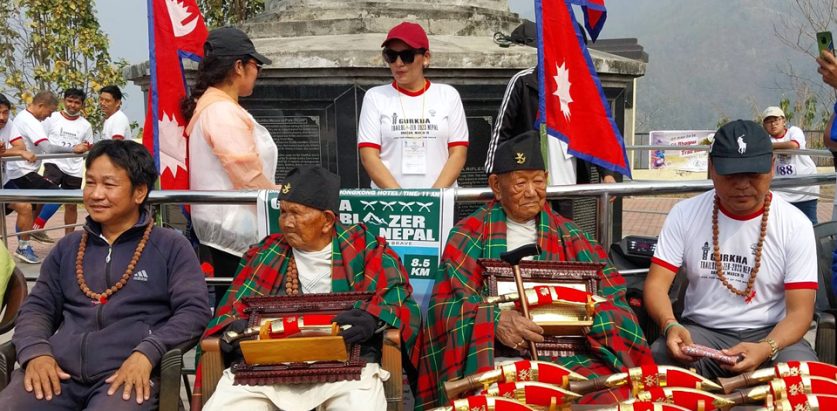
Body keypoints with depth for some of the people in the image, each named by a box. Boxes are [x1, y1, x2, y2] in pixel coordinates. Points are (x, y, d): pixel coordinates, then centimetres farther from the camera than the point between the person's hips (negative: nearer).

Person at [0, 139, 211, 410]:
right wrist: (35, 352, -3)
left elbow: (195, 310, 0)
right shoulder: (68, 247, 22)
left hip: (129, 374, -3)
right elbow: (38, 307, 19)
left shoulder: (171, 246, 8)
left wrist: (147, 353, -15)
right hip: (58, 369, 4)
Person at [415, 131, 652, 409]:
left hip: (568, 353, 3)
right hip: (497, 357, -3)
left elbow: (609, 290, 10)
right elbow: (449, 302, -3)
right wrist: (495, 321, -22)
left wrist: (591, 316, -13)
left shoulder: (568, 235, 19)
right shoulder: (469, 235, 8)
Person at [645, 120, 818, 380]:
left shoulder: (795, 224, -4)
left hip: (770, 334, -1)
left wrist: (766, 349, -30)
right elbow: (657, 283, -4)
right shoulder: (684, 214, -1)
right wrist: (670, 326, -28)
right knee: (661, 357, -32)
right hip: (700, 331, 1)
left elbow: (800, 312, -8)